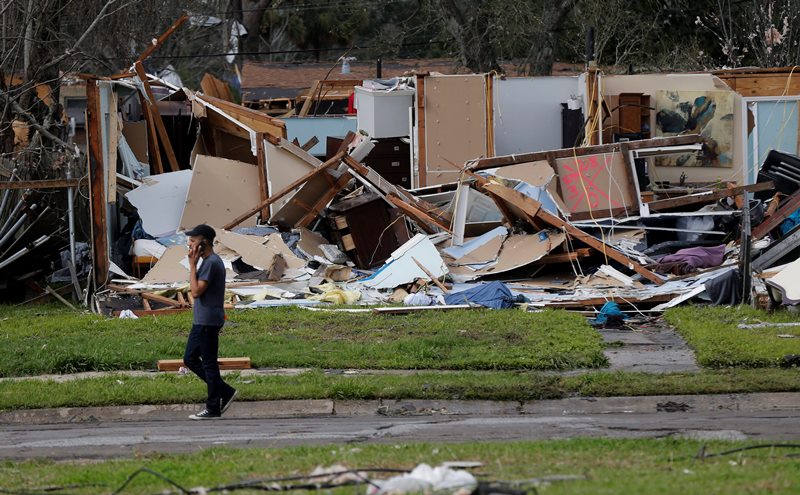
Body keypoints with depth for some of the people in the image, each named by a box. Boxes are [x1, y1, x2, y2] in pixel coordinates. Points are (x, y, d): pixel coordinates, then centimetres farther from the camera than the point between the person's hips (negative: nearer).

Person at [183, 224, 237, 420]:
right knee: (190, 359, 14)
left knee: (209, 363, -3)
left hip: (208, 322, -11)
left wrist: (192, 265, -18)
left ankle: (213, 408, 4)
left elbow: (196, 291, -22)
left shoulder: (211, 263, -18)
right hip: (201, 322, 11)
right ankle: (225, 391, 17)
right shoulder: (208, 261, 15)